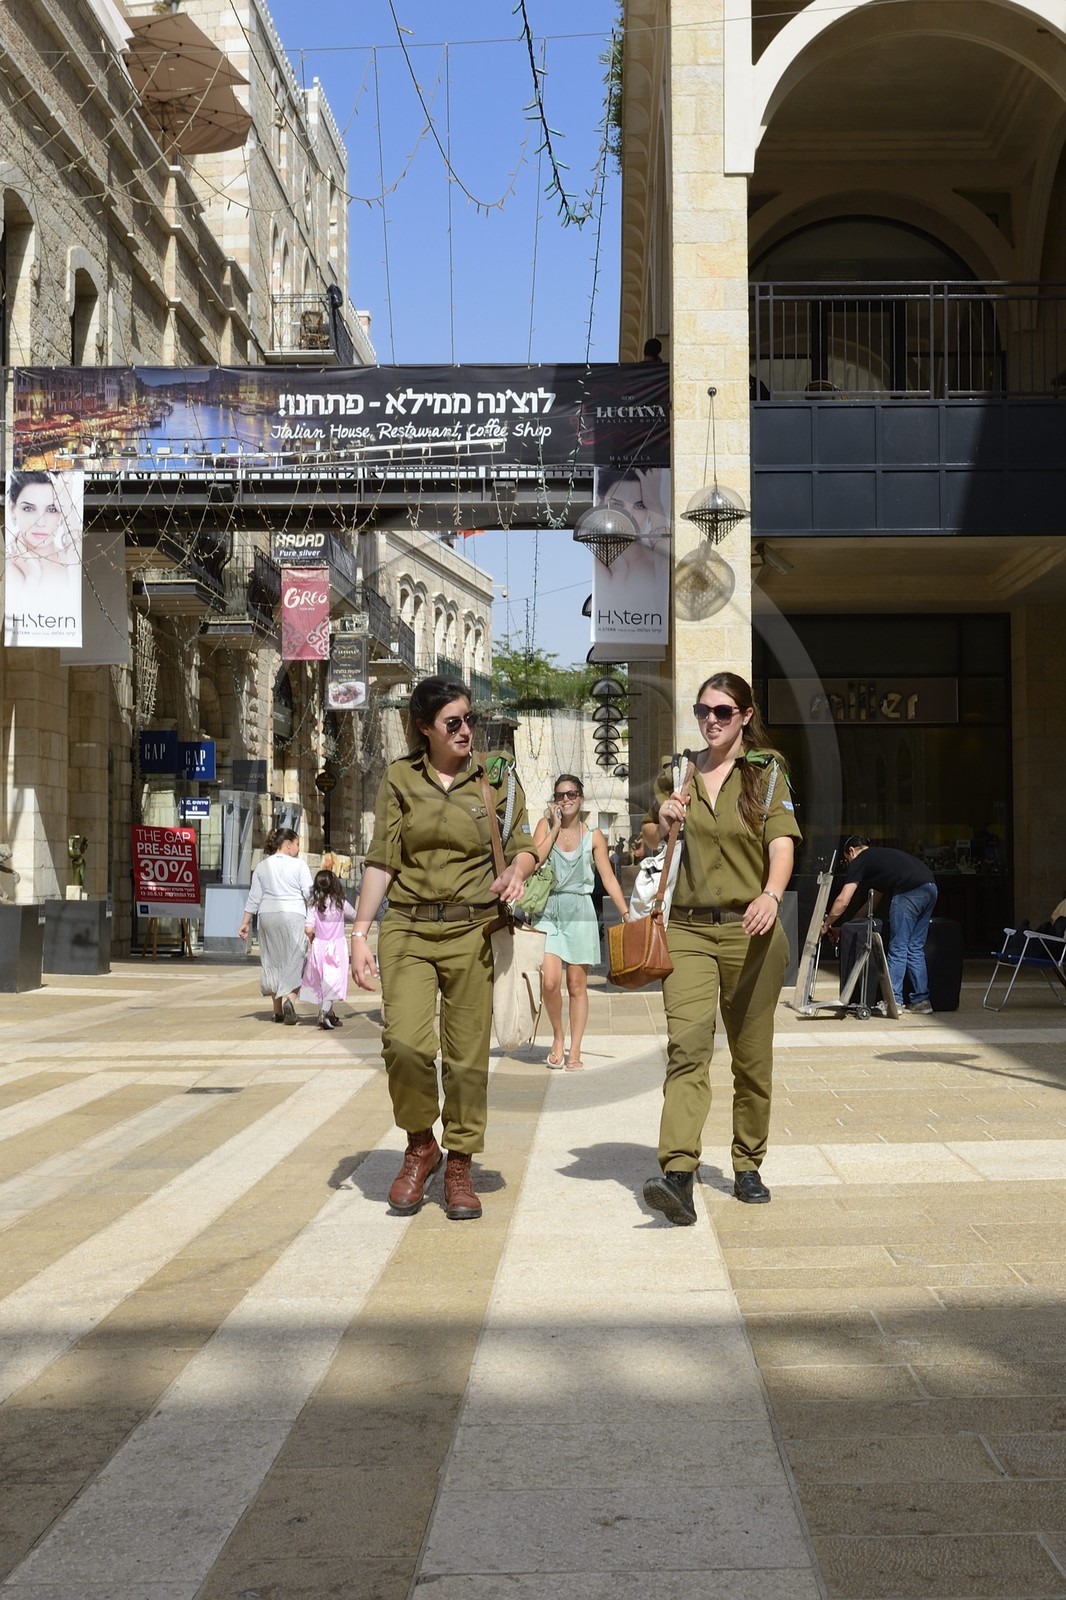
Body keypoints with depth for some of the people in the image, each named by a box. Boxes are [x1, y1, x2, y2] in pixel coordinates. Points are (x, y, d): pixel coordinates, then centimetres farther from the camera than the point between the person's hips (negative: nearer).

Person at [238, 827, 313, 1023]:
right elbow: (309, 894, -6)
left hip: (268, 915, 4)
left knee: (272, 961, 12)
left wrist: (245, 922, 12)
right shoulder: (299, 865, -1)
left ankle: (278, 1011, 16)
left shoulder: (262, 866, 10)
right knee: (295, 962, 0)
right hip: (293, 915, -4)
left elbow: (254, 897, 9)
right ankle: (290, 998, -24)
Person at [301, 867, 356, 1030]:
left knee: (322, 981, 15)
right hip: (337, 947, -2)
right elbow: (356, 917, 13)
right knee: (334, 981, -6)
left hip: (319, 947, 2)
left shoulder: (314, 905, -6)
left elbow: (308, 929, -14)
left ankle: (330, 1015, 25)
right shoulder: (342, 904, -4)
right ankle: (325, 1012, -27)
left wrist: (312, 939, 5)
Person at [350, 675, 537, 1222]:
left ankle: (459, 1166, 17)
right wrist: (360, 932, -1)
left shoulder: (496, 778, 8)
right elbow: (381, 860, 5)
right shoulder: (400, 778, 7)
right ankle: (420, 1145, 11)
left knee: (468, 1054, 0)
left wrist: (516, 873, -12)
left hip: (472, 931, 0)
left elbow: (523, 845, 12)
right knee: (405, 1042, -15)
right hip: (407, 930, 0)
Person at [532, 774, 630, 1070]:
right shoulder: (546, 825, 5)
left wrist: (626, 913, -6)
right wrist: (555, 826, -8)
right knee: (549, 981, -13)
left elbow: (609, 879, 3)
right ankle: (558, 1036, 12)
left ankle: (574, 1051, 13)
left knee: (577, 985, 3)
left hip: (580, 912, 0)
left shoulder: (593, 836, 5)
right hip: (549, 910, 0)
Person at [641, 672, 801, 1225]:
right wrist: (662, 822, -2)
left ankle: (748, 1166, 24)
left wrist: (771, 895, -29)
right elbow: (648, 845, 22)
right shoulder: (676, 773, 13)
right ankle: (677, 1173, -25)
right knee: (686, 1046, -15)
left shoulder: (767, 772, 5)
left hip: (750, 930, -1)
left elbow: (782, 845, -9)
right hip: (687, 930, 1)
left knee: (751, 1055, 8)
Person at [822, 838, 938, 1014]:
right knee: (915, 949, 14)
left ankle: (893, 1000, 1)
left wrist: (826, 925, 19)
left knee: (897, 949, 0)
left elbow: (843, 901, 5)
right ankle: (921, 1000, 15)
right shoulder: (882, 855, 34)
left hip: (909, 891, -8)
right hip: (930, 888, 8)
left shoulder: (859, 861, 10)